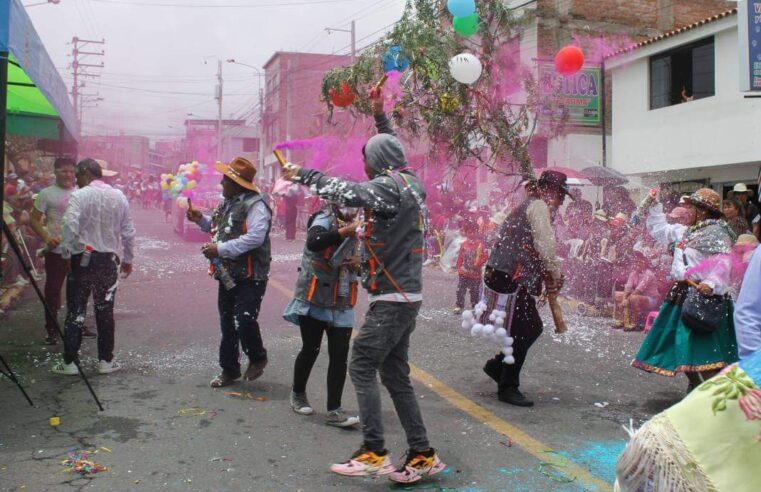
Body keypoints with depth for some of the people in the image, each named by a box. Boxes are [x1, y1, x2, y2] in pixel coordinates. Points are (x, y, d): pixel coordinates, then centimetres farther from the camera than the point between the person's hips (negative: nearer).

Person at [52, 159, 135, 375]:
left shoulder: (78, 196, -9)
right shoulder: (119, 197, 4)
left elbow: (70, 226, -20)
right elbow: (128, 232, 7)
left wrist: (66, 254, -8)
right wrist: (128, 258, 17)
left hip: (82, 258, -3)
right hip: (108, 260, 3)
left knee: (75, 311, 5)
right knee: (105, 311, 11)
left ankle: (69, 362, 9)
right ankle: (106, 361, 15)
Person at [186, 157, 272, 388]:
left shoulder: (255, 205, -16)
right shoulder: (227, 203, 13)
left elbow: (255, 237, -28)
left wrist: (220, 249, -25)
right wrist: (201, 220, 9)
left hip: (250, 276, -9)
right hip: (227, 274, 9)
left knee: (245, 321, -13)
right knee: (227, 324, 14)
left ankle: (257, 358, 15)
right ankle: (229, 370, 27)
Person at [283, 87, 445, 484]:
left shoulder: (388, 186, -14)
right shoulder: (410, 182, 12)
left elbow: (345, 192, -27)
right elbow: (394, 149, 32)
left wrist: (302, 174, -13)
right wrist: (380, 115, 38)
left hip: (391, 298, -9)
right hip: (407, 294, 9)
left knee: (361, 366, -5)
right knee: (394, 374, 11)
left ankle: (374, 452, -3)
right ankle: (422, 456, 14)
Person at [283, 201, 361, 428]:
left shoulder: (358, 225, 5)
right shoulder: (325, 218, -12)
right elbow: (313, 243, -34)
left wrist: (359, 261, -5)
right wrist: (346, 231, -39)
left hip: (341, 304, 5)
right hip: (314, 299, -4)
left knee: (340, 354, -1)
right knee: (311, 350, 8)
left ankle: (334, 411, 4)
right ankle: (298, 394, 33)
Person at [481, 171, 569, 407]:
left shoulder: (526, 206, 24)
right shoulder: (539, 206, -6)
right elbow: (545, 244, -16)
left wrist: (547, 275, 16)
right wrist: (556, 274, -5)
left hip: (515, 278, 10)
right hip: (509, 278, -10)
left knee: (533, 327, 13)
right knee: (525, 330, -7)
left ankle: (497, 366, 23)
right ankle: (508, 387, 1)